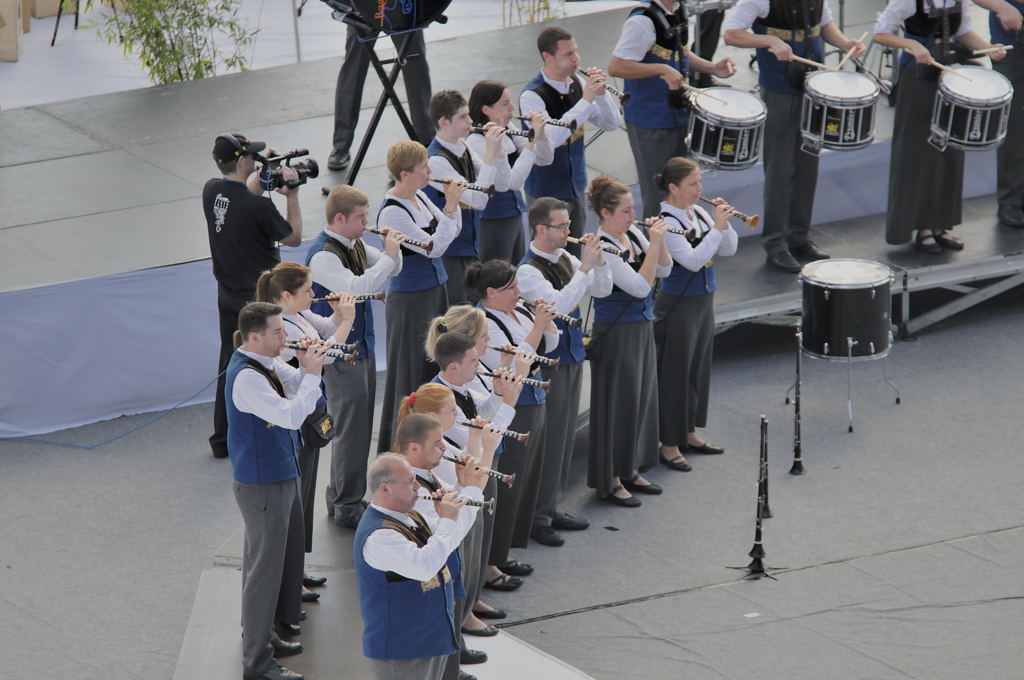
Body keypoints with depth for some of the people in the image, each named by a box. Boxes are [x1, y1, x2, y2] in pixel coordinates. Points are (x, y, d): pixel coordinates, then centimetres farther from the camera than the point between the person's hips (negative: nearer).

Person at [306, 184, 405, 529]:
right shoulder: (323, 255, -22)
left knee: (357, 426, 17)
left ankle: (339, 498, 30)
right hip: (341, 354, -10)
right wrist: (387, 256, -29)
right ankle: (348, 507, 8)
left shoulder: (354, 246, 7)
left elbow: (392, 270, 16)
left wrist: (392, 251, -5)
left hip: (362, 346, 10)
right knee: (351, 429, -2)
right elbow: (355, 289, -34)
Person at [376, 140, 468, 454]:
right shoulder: (392, 213, -23)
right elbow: (434, 247, -25)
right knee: (412, 374, 0)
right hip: (410, 301, -9)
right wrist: (451, 205, -23)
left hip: (435, 291, 9)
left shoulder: (419, 196, 4)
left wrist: (452, 203, -5)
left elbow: (450, 233, 11)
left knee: (436, 367, 17)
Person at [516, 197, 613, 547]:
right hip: (547, 361, -9)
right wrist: (585, 266, -29)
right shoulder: (528, 270, -18)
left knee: (565, 437, 15)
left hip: (571, 355, 9)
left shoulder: (564, 259, 8)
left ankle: (552, 507, 25)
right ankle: (537, 517, 4)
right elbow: (559, 304, -30)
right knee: (547, 439, -4)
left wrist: (598, 260, -6)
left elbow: (601, 290, 12)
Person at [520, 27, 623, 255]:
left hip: (576, 187, 7)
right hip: (546, 191, -7)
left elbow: (612, 123, 5)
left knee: (573, 258, 14)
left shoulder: (577, 83, 1)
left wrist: (601, 93, -15)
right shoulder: (532, 96, -21)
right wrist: (586, 100, -33)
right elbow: (550, 140, -35)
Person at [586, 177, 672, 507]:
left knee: (642, 398, 16)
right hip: (616, 334, -8)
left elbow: (663, 270, 5)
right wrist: (654, 243, -25)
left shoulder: (632, 233, 3)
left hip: (641, 328, 8)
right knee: (617, 404, 0)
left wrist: (659, 239, -10)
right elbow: (640, 286, -25)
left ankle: (629, 470, 29)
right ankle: (609, 481, 11)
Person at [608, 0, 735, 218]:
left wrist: (712, 68, 4)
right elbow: (615, 67, -28)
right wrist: (662, 70, -34)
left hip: (678, 116, 9)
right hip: (650, 123, -9)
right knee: (658, 198, 1)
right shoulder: (642, 20, -23)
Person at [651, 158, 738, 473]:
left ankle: (689, 434, 31)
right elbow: (692, 260, -28)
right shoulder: (666, 223, -19)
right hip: (678, 306, -8)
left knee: (699, 369, 17)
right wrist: (717, 228, -27)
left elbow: (728, 249, 6)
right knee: (675, 374, 0)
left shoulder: (698, 213, 4)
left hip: (704, 301, 8)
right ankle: (669, 445, 8)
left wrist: (724, 222, -11)